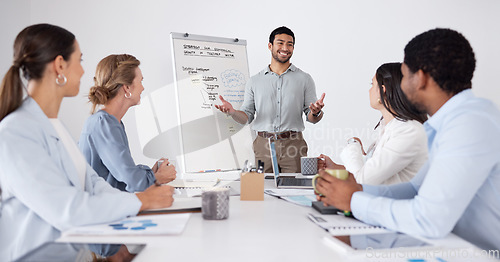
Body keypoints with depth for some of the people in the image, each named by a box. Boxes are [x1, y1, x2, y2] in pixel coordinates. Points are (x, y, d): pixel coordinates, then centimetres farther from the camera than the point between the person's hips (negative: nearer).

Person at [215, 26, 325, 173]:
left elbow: (312, 118, 7)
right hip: (264, 144, 1)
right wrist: (232, 112, -10)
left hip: (293, 145, 0)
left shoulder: (304, 79, 9)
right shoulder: (254, 81, 12)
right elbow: (247, 117, 10)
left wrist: (316, 112, -16)